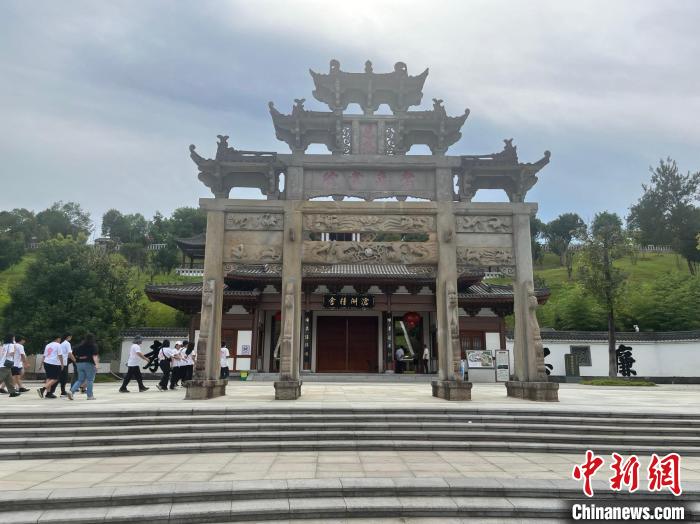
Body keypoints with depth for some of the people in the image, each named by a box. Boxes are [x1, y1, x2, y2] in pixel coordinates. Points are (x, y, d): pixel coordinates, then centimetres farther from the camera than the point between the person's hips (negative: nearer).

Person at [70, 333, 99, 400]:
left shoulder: (80, 346, 10)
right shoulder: (93, 346, -5)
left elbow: (74, 354, 12)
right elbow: (94, 356, -16)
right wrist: (96, 364, -22)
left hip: (79, 364, 5)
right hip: (89, 364, -5)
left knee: (80, 380, 13)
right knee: (90, 380, 2)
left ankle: (72, 391, -6)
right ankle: (90, 396, 5)